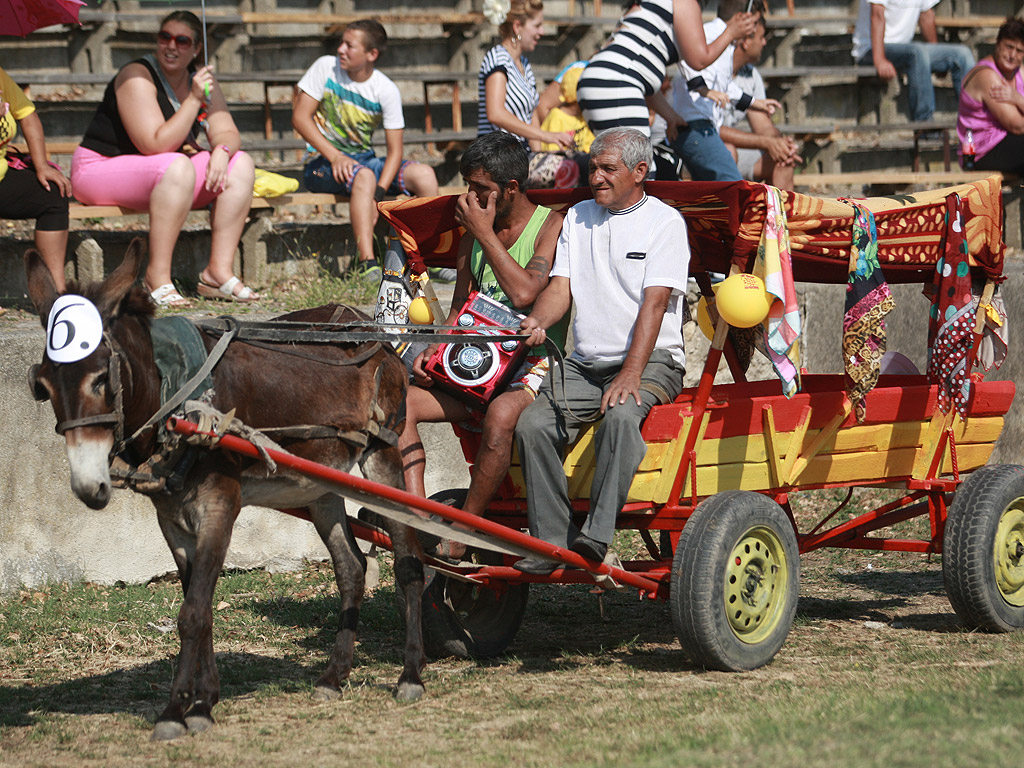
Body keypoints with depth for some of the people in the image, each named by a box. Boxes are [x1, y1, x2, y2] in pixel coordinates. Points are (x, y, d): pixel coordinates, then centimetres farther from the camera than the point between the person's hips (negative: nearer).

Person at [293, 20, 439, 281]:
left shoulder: (386, 90, -5)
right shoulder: (326, 68, -5)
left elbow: (394, 151, -7)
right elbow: (300, 117, -9)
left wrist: (378, 195, -24)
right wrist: (334, 156, -22)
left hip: (365, 159, 3)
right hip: (323, 162, -3)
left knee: (424, 174, -19)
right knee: (364, 176, -37)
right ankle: (367, 264, -48)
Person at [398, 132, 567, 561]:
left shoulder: (550, 227, -5)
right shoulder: (473, 236, 15)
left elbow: (524, 292, -20)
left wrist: (484, 233, -13)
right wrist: (435, 349, 0)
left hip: (534, 366, -7)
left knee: (500, 415, -39)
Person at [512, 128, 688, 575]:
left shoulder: (665, 223, -1)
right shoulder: (578, 218, 16)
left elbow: (654, 303, -12)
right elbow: (560, 287, 9)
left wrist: (631, 374, -24)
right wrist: (538, 322, -16)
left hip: (651, 361, -5)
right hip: (585, 364, 5)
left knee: (620, 417, -36)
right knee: (533, 424, -21)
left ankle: (597, 534, -39)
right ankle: (549, 541, -19)